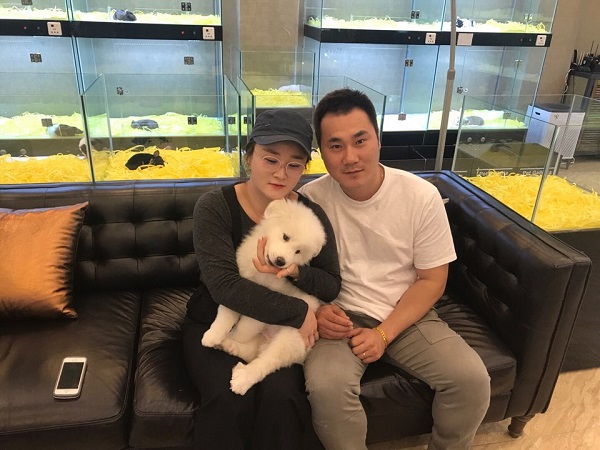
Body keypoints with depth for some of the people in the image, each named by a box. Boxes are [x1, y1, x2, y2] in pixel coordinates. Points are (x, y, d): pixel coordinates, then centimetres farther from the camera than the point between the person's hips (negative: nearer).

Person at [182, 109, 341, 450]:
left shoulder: (312, 215, -8)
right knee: (230, 400, -25)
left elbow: (332, 286, -6)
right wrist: (298, 312, -25)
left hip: (281, 330, 2)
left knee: (280, 396, -23)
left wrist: (295, 271, -28)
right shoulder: (214, 207, -16)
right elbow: (224, 285, -25)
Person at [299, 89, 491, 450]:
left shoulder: (422, 196, -10)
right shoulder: (310, 200, -11)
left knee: (472, 379, -17)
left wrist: (383, 333, -14)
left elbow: (431, 280, -4)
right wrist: (317, 310, -18)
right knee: (326, 385, -29)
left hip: (406, 316, 2)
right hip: (341, 317, -1)